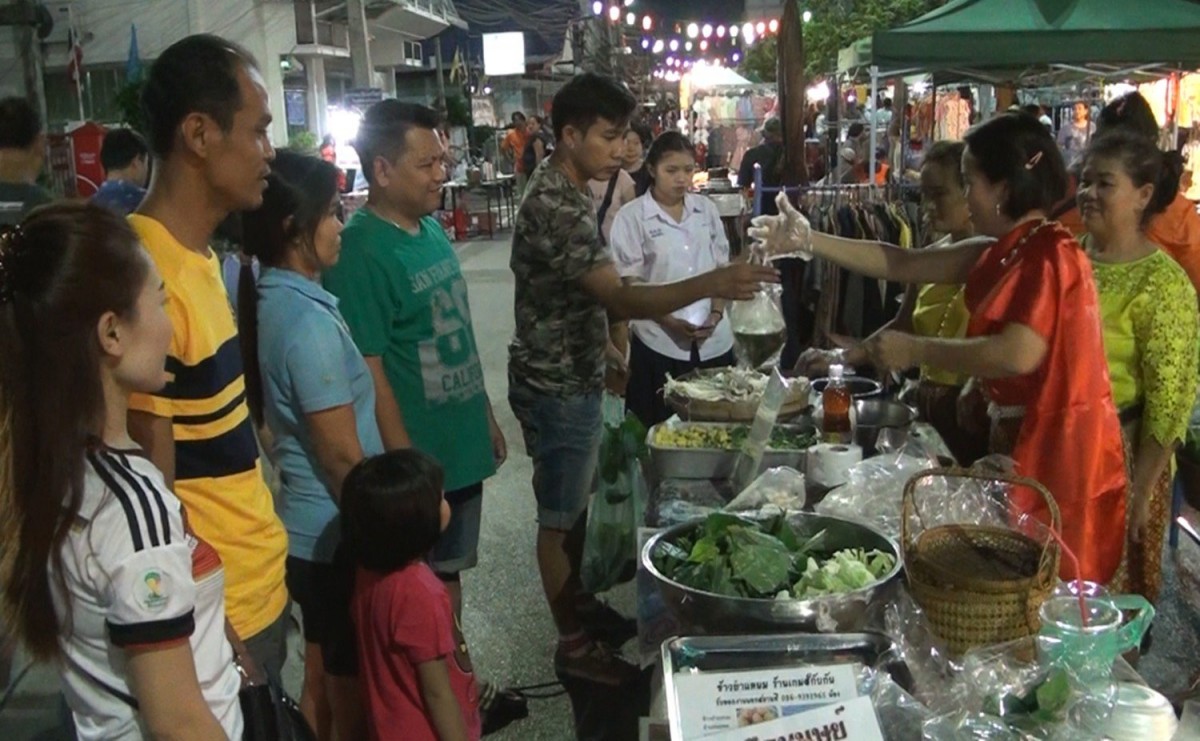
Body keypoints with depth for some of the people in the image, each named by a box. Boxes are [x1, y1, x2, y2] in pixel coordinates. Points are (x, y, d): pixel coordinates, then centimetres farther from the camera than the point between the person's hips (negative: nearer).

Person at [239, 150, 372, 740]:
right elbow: (344, 457, -21)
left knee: (321, 680, 23)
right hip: (340, 534, -8)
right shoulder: (308, 319, -24)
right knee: (353, 692, 9)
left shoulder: (270, 300, 3)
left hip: (308, 528, 8)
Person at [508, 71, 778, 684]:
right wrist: (711, 284, -43)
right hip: (555, 385, -9)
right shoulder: (554, 207, -26)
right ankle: (572, 645, 18)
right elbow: (619, 299, -34)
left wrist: (608, 351, 20)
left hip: (574, 375, 10)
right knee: (560, 516, 4)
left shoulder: (567, 190, 7)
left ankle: (576, 602, 39)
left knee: (575, 503, 22)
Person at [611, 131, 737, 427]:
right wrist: (671, 322, -16)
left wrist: (716, 314, -4)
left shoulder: (706, 209, 8)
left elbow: (722, 267, 12)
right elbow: (629, 282, -6)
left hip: (714, 340, 4)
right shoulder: (632, 216, -5)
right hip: (659, 343, -4)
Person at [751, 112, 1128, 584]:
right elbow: (903, 265, 7)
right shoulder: (1006, 250, 9)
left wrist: (915, 351, -21)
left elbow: (1017, 354, -31)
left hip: (1059, 450, -9)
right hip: (1019, 439, 9)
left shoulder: (1051, 254, -17)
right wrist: (807, 241, 4)